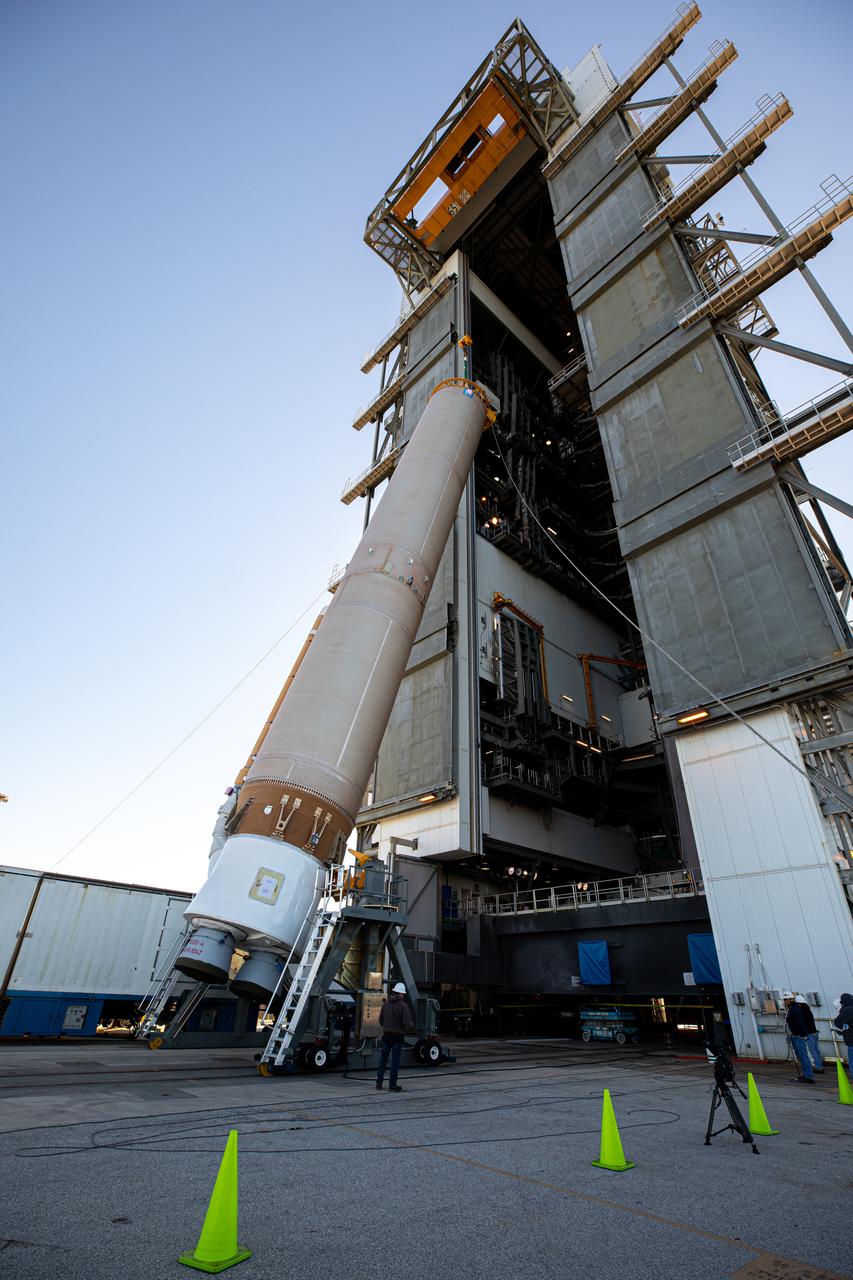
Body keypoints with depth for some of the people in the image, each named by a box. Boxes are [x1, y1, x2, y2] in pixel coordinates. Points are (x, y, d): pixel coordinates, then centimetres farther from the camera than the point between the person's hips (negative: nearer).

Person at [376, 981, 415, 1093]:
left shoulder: (386, 1004, 2)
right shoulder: (403, 1005, -14)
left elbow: (380, 1020, 9)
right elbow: (408, 1023, -17)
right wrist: (412, 1027, 4)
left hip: (386, 1034, 5)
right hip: (398, 1035, -5)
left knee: (383, 1059, 16)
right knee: (395, 1060, 4)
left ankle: (379, 1083, 21)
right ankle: (392, 1086, 7)